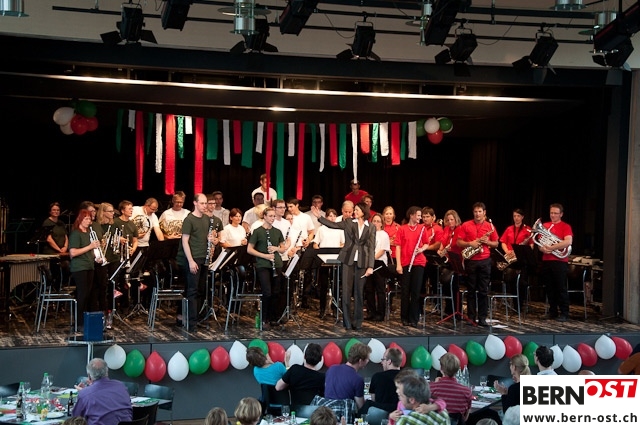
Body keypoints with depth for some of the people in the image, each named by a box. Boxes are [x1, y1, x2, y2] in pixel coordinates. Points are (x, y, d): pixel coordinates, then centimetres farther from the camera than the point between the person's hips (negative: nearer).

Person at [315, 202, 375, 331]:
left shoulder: (371, 228, 5)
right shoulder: (348, 223, 6)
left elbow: (372, 248, 2)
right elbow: (332, 224, -3)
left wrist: (370, 266, -6)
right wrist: (319, 217, -17)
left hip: (362, 262, 0)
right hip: (348, 260, 0)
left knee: (359, 292, 6)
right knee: (346, 290, 1)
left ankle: (357, 321, 14)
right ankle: (347, 321, 7)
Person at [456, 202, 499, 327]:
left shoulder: (490, 226, 5)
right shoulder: (466, 225, 1)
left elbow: (496, 244, 10)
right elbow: (458, 242, 2)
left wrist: (487, 242, -9)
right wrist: (470, 243, -15)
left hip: (485, 260, 1)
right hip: (470, 260, -1)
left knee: (483, 291, 2)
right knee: (471, 290, 5)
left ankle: (482, 318, 7)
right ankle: (471, 317, 10)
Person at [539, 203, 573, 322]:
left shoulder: (565, 227, -1)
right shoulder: (545, 226, 14)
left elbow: (568, 241, -17)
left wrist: (551, 247, -21)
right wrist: (543, 248, -9)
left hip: (560, 261, -5)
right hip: (546, 261, 5)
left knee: (561, 288, -4)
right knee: (550, 288, 9)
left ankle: (564, 313, 0)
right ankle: (552, 311, 17)